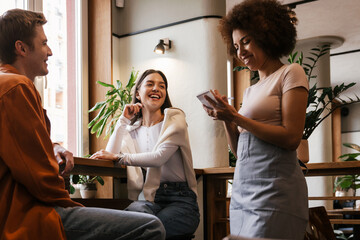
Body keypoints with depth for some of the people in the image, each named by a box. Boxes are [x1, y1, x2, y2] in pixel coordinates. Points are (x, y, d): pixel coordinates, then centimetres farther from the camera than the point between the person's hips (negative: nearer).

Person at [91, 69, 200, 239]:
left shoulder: (175, 119, 3)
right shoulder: (133, 128, 17)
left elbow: (160, 157, -13)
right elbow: (110, 153, 1)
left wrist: (119, 157, -12)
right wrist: (124, 120, 4)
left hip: (179, 200, -3)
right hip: (148, 198, 3)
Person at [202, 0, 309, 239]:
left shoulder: (290, 74, 2)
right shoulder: (251, 90, 21)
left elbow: (291, 138, -10)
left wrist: (236, 117, -9)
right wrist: (226, 119, 4)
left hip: (274, 190, -7)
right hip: (242, 192, 7)